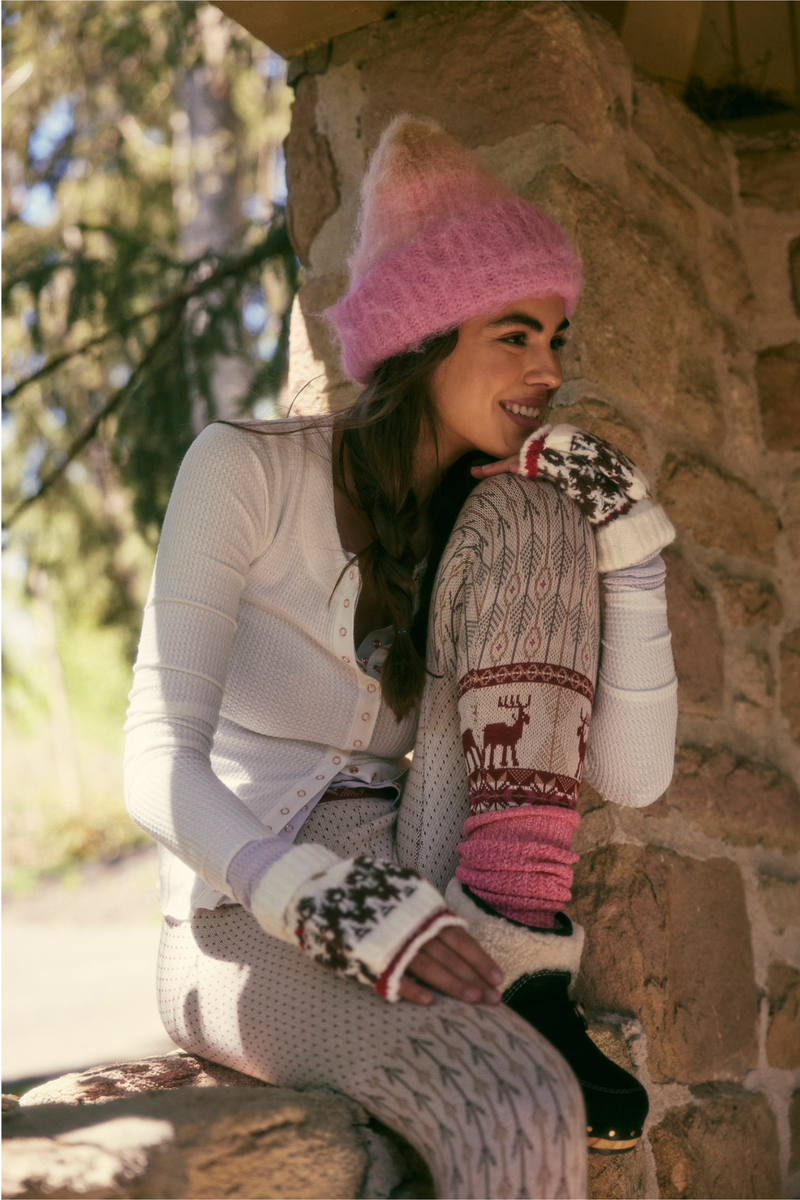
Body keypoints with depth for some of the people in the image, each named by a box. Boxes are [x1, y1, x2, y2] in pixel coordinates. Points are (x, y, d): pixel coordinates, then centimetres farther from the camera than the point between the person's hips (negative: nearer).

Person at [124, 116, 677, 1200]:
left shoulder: (504, 523, 7)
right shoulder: (249, 471, -6)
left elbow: (632, 776, -2)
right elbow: (159, 761, -14)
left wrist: (627, 536, -11)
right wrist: (327, 902, -31)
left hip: (427, 892, 6)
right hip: (246, 917, -6)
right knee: (517, 1110, -40)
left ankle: (514, 963, -21)